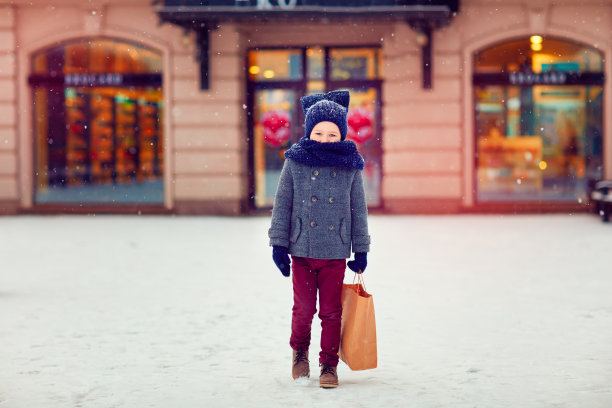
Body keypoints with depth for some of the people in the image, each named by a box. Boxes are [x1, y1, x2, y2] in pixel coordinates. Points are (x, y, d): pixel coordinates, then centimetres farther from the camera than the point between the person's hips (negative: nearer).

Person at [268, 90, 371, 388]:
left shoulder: (350, 165, 3)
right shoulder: (295, 162, 0)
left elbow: (358, 210, 9)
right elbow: (282, 204, 3)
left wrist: (361, 250, 9)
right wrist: (278, 243, 0)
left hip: (336, 252, 0)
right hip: (302, 250, 0)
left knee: (331, 312, 3)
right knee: (304, 308, 6)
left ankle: (329, 365, 14)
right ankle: (300, 351, 32)